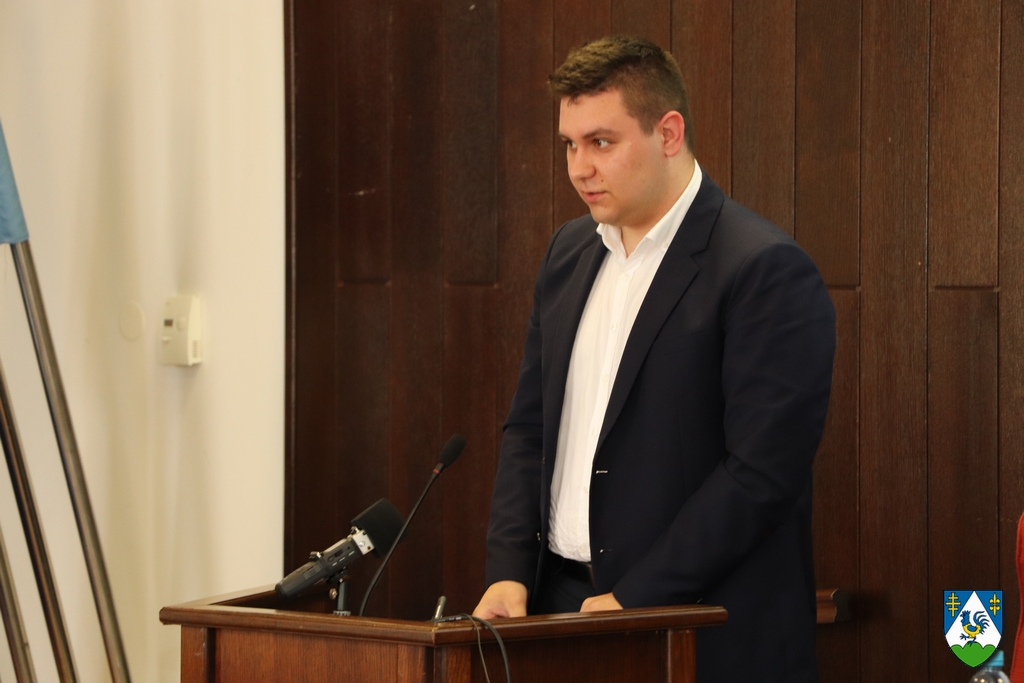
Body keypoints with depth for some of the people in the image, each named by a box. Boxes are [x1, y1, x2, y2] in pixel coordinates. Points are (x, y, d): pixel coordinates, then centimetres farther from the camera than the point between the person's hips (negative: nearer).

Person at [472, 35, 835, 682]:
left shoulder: (767, 270, -13)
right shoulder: (570, 252, 11)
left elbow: (761, 471, -18)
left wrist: (633, 599, -18)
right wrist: (509, 573, 0)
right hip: (559, 604, 6)